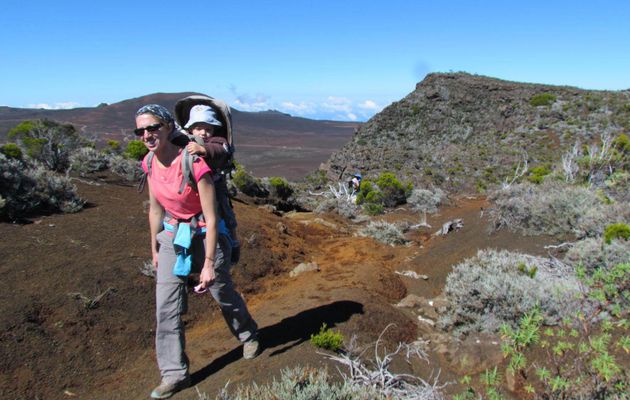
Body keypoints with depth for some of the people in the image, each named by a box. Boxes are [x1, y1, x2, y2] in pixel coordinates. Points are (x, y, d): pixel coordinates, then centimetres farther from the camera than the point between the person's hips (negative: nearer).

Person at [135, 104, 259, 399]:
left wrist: (209, 264, -21)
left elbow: (211, 220, -23)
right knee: (166, 305, 0)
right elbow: (156, 209, 7)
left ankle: (248, 334, 45)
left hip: (204, 235, -5)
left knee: (222, 292, 15)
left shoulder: (194, 165, -26)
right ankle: (174, 374, 15)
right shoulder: (150, 163, -6)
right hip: (172, 236, 5)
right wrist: (155, 249, 13)